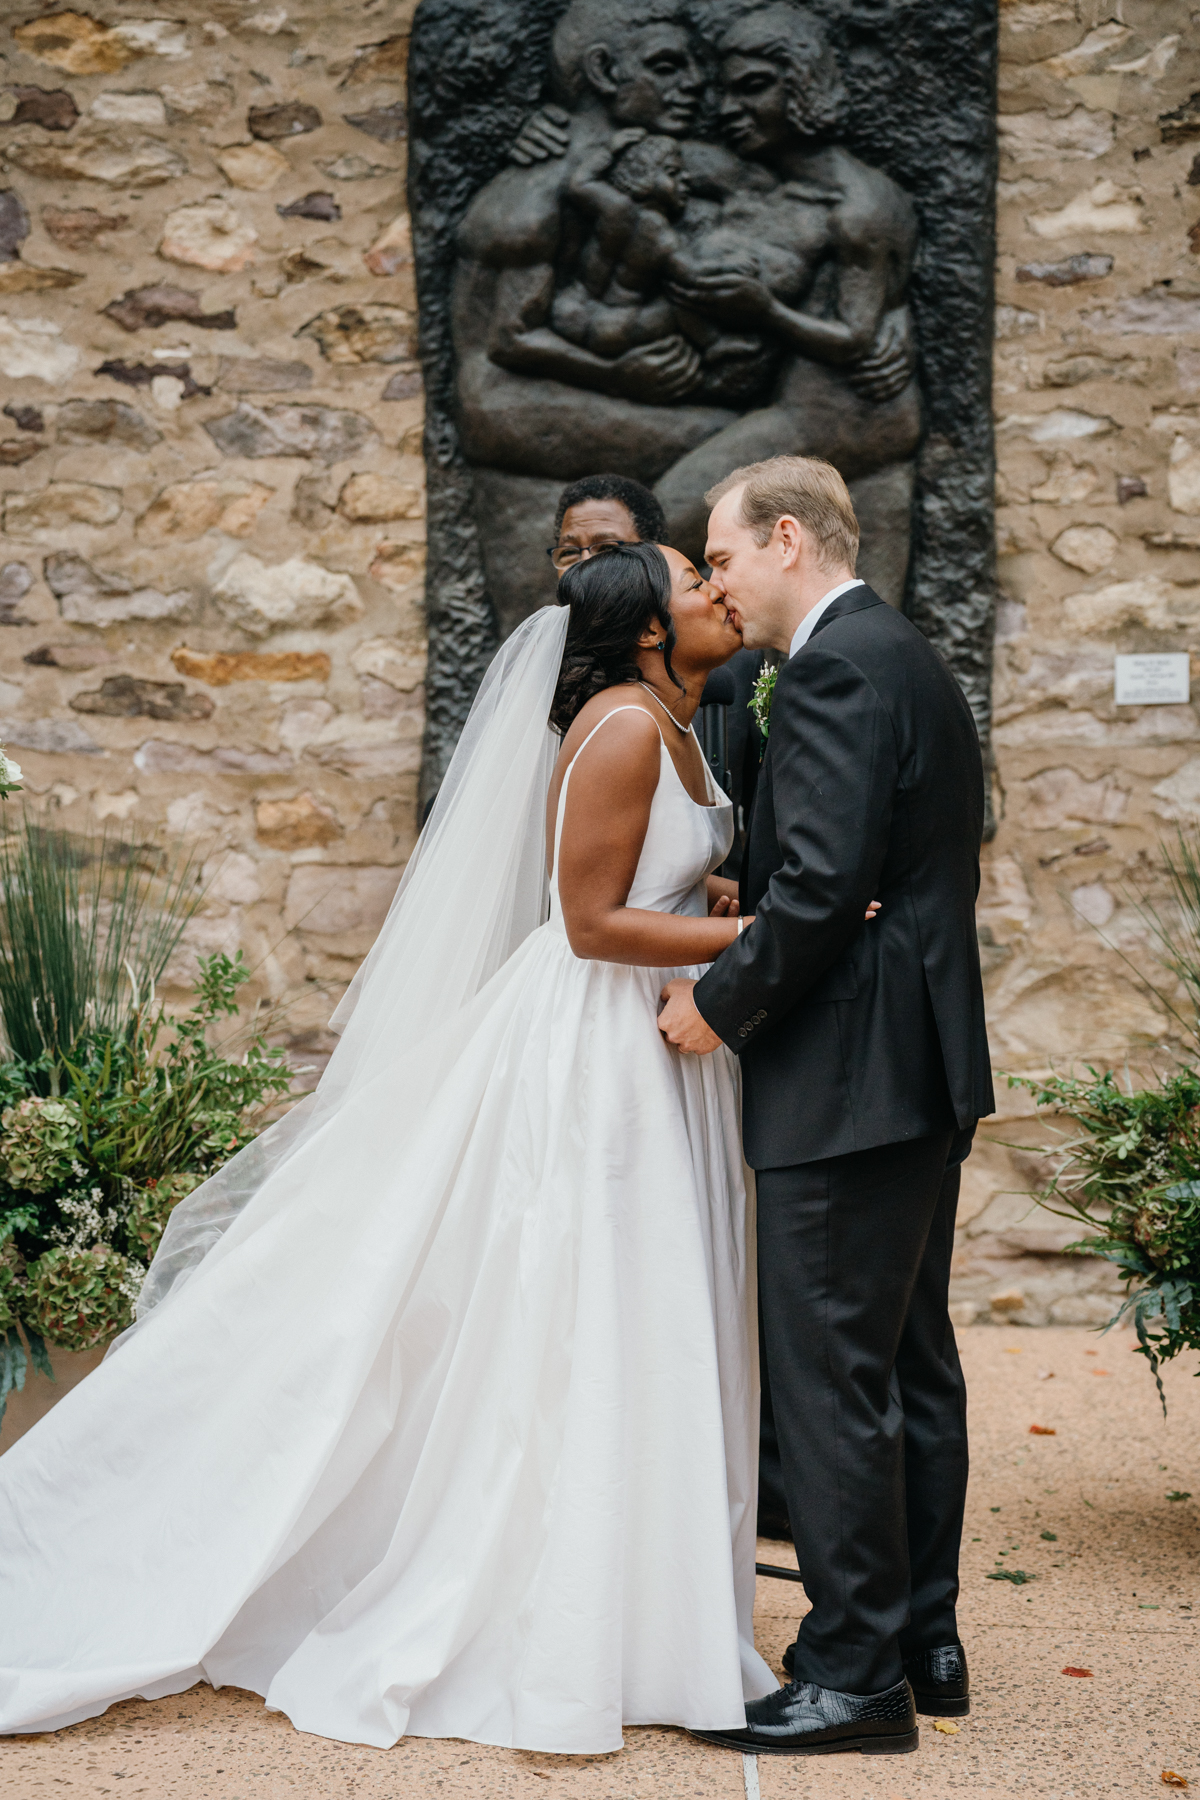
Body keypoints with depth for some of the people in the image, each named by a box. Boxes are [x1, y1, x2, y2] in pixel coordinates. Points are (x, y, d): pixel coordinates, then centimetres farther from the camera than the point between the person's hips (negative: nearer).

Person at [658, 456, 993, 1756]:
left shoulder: (834, 668, -14)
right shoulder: (911, 661, 18)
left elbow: (825, 883, -23)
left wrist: (723, 1003, -11)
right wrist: (748, 904, 15)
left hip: (851, 1081, -11)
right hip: (924, 1065, 11)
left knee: (832, 1378, -4)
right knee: (912, 1367, 15)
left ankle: (854, 1677, 3)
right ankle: (922, 1643, 26)